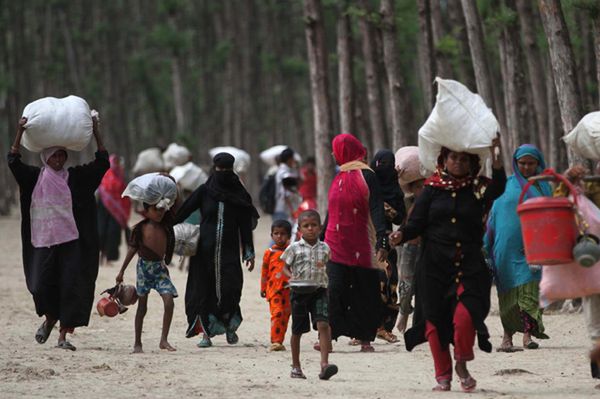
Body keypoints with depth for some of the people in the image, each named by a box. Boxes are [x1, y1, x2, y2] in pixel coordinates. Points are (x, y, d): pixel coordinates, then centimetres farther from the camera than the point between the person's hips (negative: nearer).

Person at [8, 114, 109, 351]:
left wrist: (96, 132, -5)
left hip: (70, 242, 0)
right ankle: (49, 319, 27)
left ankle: (63, 335, 0)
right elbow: (13, 161, -3)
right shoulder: (35, 178, 6)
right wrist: (20, 132, -12)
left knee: (70, 288, -6)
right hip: (42, 242, 0)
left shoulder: (75, 178, 5)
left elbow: (102, 163, 1)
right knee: (40, 287, -4)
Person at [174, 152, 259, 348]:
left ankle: (230, 327, 10)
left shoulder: (239, 194, 6)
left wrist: (249, 253, 1)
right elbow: (183, 211, 1)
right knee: (204, 289, -1)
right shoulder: (204, 191, 4)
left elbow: (245, 225, 6)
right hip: (206, 249, 0)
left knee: (230, 288, -12)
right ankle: (206, 333, 7)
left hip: (229, 250, 0)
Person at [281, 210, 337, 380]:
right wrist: (291, 277, -15)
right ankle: (296, 367, 21)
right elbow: (285, 267, 2)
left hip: (319, 290, 1)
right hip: (299, 291, -1)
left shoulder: (324, 248, 6)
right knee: (297, 330, 8)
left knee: (323, 324, -17)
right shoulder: (294, 248, -2)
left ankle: (324, 363, -24)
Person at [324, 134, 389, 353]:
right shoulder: (339, 178, 15)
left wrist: (381, 242, -23)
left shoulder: (366, 176, -6)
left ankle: (364, 338, 9)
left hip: (361, 247, -5)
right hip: (336, 244, 5)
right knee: (334, 289, -6)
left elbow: (376, 210, -14)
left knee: (364, 293, 3)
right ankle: (328, 336, -8)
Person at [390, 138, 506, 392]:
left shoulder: (478, 188, 5)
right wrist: (402, 234, -16)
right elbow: (417, 223, 4)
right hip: (434, 265, 1)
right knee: (434, 321, 2)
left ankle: (461, 365, 6)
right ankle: (443, 376, 16)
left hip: (469, 266, -1)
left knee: (464, 316, -19)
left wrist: (497, 161, -31)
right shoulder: (432, 189, 7)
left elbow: (498, 189, -16)